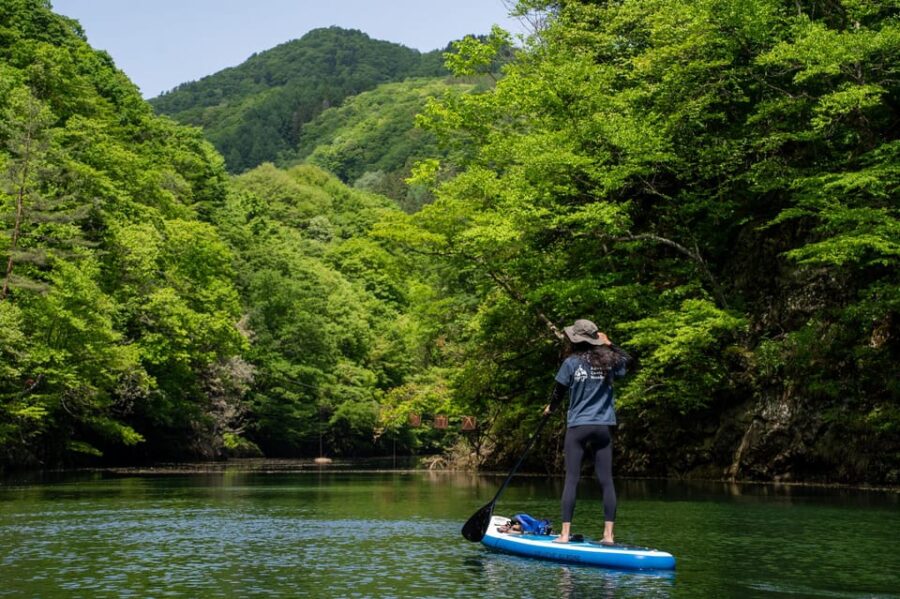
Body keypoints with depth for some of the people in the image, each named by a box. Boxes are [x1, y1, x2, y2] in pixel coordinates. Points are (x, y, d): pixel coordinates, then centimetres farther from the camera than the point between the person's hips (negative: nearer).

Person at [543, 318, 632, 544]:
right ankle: (608, 534, 1)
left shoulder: (571, 362, -6)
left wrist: (551, 408, 22)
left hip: (577, 426, -2)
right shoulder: (608, 360, 2)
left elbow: (559, 392, 4)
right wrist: (609, 344, 27)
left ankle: (565, 534, -3)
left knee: (571, 479, -1)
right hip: (602, 427, 2)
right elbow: (628, 360, 24)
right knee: (606, 480, 3)